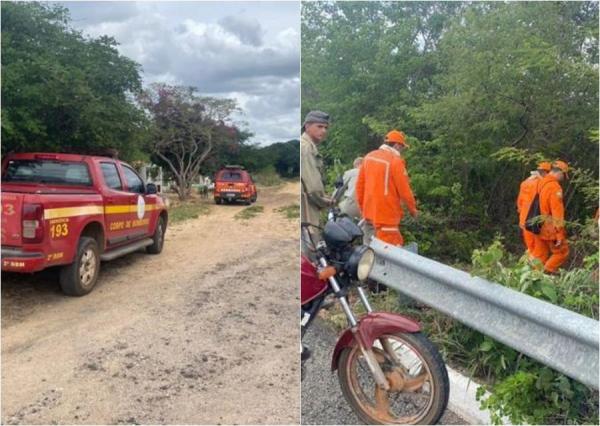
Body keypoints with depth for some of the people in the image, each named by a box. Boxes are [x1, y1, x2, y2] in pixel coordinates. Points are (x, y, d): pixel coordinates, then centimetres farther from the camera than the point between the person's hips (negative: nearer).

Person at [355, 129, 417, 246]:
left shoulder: (369, 157, 8)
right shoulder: (396, 160, -13)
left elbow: (359, 185, 12)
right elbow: (404, 190, -12)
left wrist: (362, 207, 22)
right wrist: (413, 209, 3)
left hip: (369, 212, 8)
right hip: (387, 215, -8)